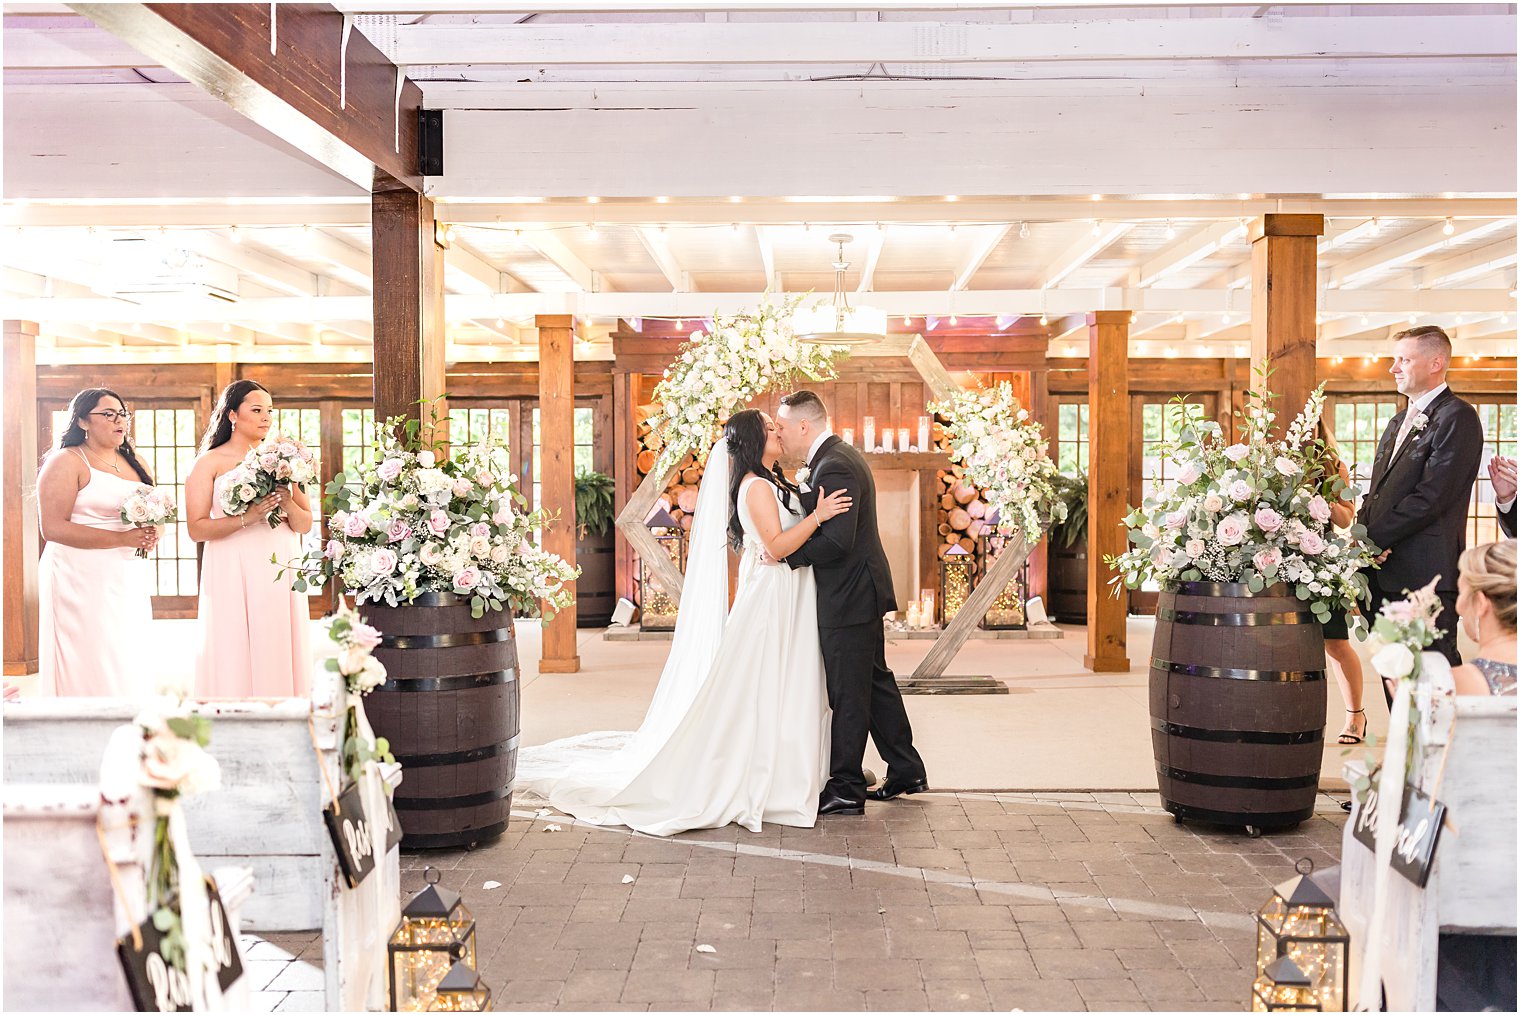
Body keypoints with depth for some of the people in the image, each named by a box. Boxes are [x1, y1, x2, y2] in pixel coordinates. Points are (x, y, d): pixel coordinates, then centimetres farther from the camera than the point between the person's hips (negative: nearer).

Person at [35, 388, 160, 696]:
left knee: (129, 662, 6)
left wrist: (150, 535, 1)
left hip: (130, 576, 7)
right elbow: (53, 528, -15)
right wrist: (122, 538, -19)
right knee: (93, 668, -7)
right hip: (84, 578, -7)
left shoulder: (134, 463, 16)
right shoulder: (66, 462, -5)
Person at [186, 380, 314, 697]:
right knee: (237, 660, -3)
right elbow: (197, 529, -7)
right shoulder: (209, 463, 2)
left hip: (280, 574, 4)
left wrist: (287, 504, -8)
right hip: (233, 576, -4)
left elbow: (305, 525, 12)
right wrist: (247, 518, -18)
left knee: (280, 656, 2)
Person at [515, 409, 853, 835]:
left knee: (782, 694, 12)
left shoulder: (772, 483, 17)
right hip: (770, 603, -10)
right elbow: (778, 544, -23)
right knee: (761, 693, -5)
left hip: (786, 605, 10)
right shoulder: (756, 487, -14)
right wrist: (818, 515, -27)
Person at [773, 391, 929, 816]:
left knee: (848, 695, -2)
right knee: (876, 682, 18)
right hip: (860, 592, 11)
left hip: (848, 598, -11)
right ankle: (906, 769, 28)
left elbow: (836, 541, -27)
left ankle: (846, 789, 7)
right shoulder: (841, 456, 13)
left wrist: (784, 554, -18)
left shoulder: (834, 467, -20)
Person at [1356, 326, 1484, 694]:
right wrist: (1362, 534, 1)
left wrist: (1371, 537, -14)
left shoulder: (1457, 418, -8)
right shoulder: (1398, 422, 21)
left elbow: (1431, 498, -17)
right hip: (1384, 574, 8)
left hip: (1426, 577, -8)